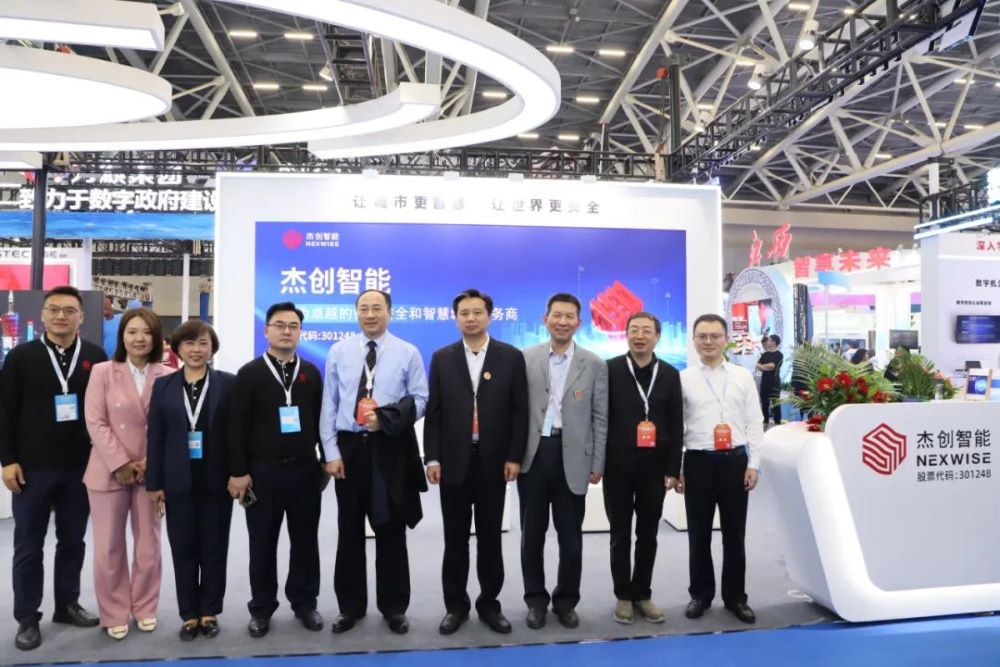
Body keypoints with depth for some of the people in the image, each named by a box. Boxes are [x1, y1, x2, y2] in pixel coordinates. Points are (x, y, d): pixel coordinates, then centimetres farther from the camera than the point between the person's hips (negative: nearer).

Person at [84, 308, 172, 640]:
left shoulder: (168, 376, 0)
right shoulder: (102, 372, -2)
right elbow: (95, 423, -7)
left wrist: (150, 461, -10)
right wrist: (121, 464, -13)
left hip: (152, 472, 1)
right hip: (109, 472, -1)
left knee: (148, 545, 10)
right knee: (109, 547, 7)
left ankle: (144, 607, 27)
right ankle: (114, 613, 23)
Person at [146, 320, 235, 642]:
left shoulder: (228, 383, -1)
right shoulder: (163, 385, 5)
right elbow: (155, 436, 4)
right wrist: (154, 482, 0)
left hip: (216, 481, -1)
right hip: (178, 482, 2)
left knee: (214, 549, 9)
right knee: (183, 550, 9)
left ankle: (210, 612, 23)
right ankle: (189, 614, 23)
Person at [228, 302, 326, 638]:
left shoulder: (311, 372, 7)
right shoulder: (249, 373, -2)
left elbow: (321, 420, 8)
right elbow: (237, 426, -5)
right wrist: (238, 471, -10)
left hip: (305, 470, 2)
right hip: (263, 472, -2)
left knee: (305, 541, 11)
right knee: (263, 543, 10)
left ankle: (305, 603, 26)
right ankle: (262, 608, 25)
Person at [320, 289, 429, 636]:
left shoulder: (408, 353, 0)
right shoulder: (338, 352, 4)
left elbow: (420, 400, -1)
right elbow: (329, 405, 3)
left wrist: (387, 419, -17)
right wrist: (331, 452, -4)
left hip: (391, 448, -1)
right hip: (349, 446, 1)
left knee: (391, 530, 9)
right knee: (349, 531, 10)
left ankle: (394, 607, 24)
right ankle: (350, 606, 26)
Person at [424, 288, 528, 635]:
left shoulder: (511, 356, 0)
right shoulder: (442, 358, 4)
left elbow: (519, 411, -1)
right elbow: (433, 411, 2)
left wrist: (514, 457, -6)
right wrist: (432, 457, -4)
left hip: (493, 461, -1)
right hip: (454, 461, 1)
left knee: (490, 537, 10)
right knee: (455, 538, 10)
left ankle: (489, 603, 25)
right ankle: (455, 604, 24)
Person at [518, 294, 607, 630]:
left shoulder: (595, 365, 2)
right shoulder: (525, 358, 2)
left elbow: (600, 418, 3)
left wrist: (597, 464, 0)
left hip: (572, 457, 0)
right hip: (533, 454, 0)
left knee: (570, 536, 10)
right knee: (532, 533, 11)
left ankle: (566, 600, 28)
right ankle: (536, 599, 27)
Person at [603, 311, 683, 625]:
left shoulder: (670, 374, 5)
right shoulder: (610, 369, -2)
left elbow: (676, 425, 4)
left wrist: (673, 469, -1)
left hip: (654, 467, 2)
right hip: (617, 466, -2)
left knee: (648, 535, 11)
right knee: (620, 535, 9)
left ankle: (643, 594, 26)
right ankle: (623, 595, 22)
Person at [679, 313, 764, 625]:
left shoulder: (743, 376, 5)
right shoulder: (683, 378, 0)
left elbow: (755, 422, 5)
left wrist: (753, 464, -1)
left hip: (735, 460, 1)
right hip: (698, 462, -1)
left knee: (734, 534, 11)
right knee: (699, 534, 9)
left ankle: (735, 596, 27)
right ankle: (700, 594, 25)